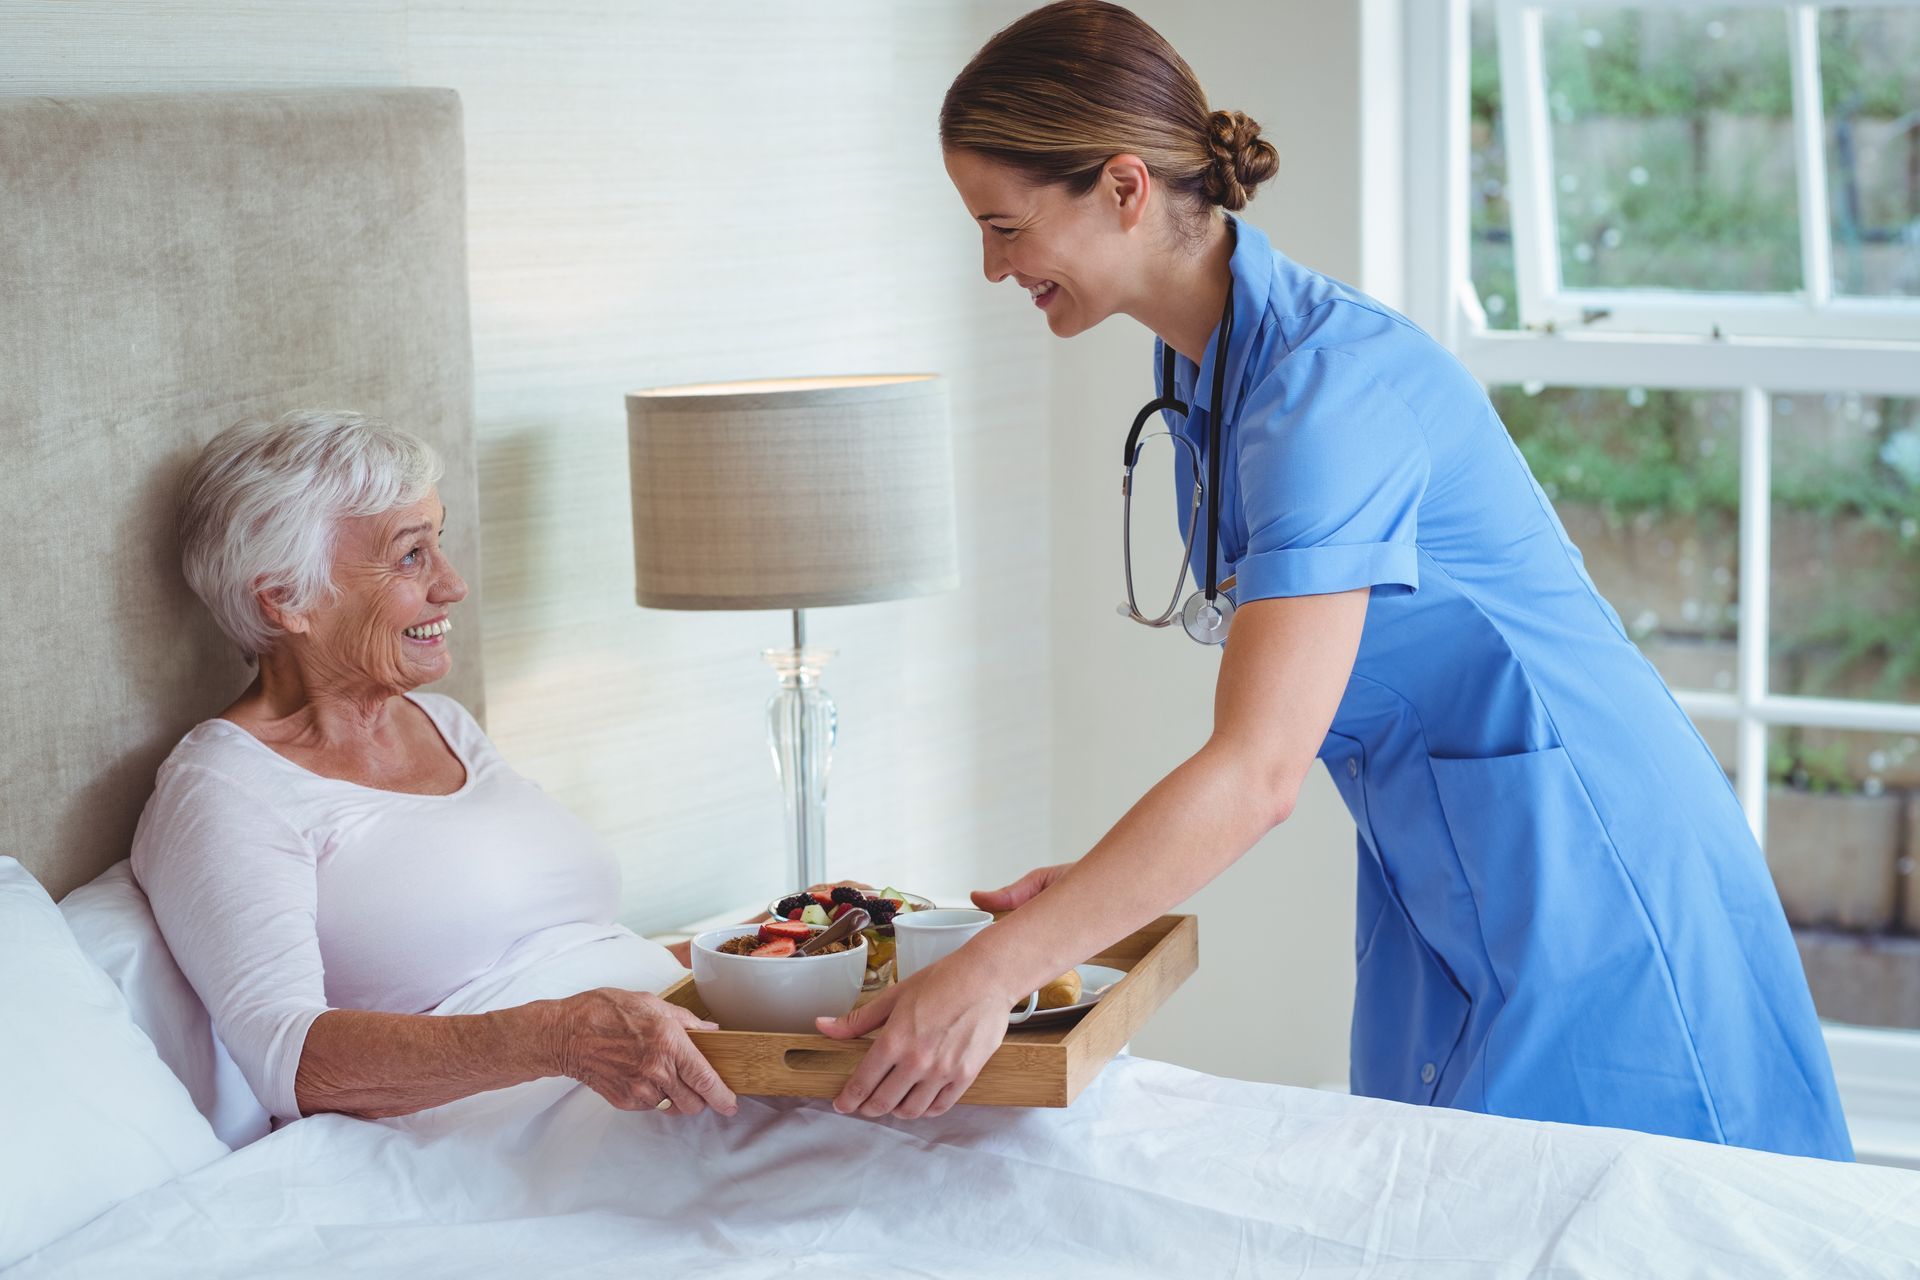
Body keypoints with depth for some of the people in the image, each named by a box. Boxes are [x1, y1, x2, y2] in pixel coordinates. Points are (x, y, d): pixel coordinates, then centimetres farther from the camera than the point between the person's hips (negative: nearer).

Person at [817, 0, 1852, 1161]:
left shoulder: (1328, 383, -26)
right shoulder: (1205, 364, 3)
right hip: (1439, 874, 9)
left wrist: (988, 975, -34)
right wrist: (1125, 879, 1)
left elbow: (1261, 769, -33)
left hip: (1578, 858, -9)